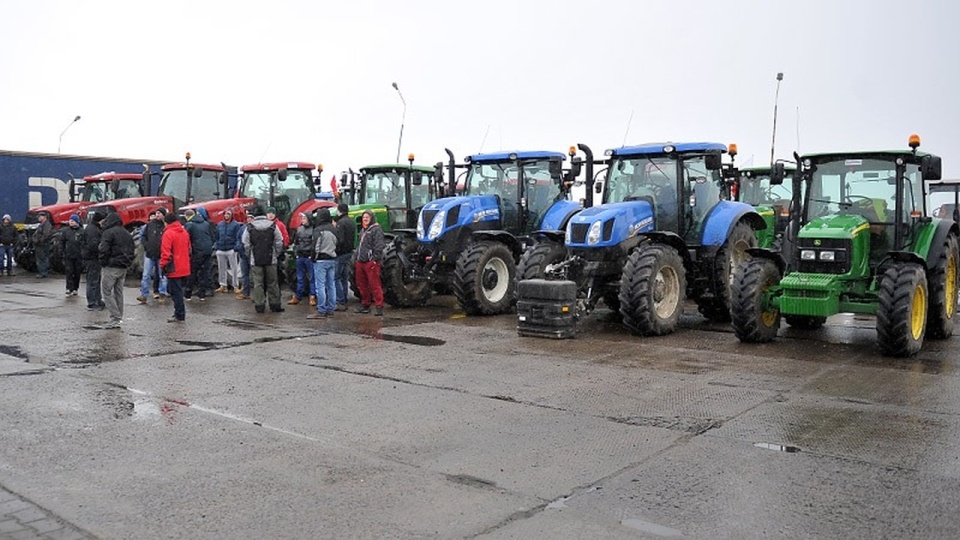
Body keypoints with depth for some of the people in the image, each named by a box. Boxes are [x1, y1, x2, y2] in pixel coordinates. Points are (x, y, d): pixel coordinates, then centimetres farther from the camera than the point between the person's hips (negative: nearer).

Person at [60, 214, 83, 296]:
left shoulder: (81, 232, 1)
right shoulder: (65, 231, 4)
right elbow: (61, 242, 9)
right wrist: (62, 251, 1)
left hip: (78, 256, 0)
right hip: (68, 256, 0)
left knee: (77, 273, 8)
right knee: (69, 272, -6)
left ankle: (75, 289, 19)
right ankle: (69, 289, -8)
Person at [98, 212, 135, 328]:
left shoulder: (108, 233, -10)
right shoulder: (127, 234, 15)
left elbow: (104, 251, -16)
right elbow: (132, 251, 16)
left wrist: (103, 264, -6)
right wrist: (128, 263, 13)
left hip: (111, 267, -8)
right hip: (123, 268, 8)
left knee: (106, 292, -3)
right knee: (118, 292, 13)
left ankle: (115, 318, -10)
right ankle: (119, 318, 14)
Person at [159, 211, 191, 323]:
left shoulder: (168, 233, -14)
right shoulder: (184, 232, 12)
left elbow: (165, 252, -18)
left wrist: (163, 265, -9)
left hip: (174, 269, -8)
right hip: (184, 268, 8)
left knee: (176, 292, -2)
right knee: (178, 290, 18)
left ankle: (180, 316, 1)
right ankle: (179, 313, 22)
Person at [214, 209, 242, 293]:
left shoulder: (236, 225, 0)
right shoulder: (219, 225, 13)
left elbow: (238, 237, -5)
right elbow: (217, 237, 15)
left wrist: (236, 247, -14)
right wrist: (216, 246, 6)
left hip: (231, 250, -5)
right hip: (220, 250, 5)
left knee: (234, 268, -2)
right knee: (221, 268, 10)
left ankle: (236, 286, 2)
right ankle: (223, 285, 19)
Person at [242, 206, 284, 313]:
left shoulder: (249, 227, -2)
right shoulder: (273, 225, 0)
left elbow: (246, 245, 1)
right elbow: (279, 243, 1)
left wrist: (250, 256, 14)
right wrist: (276, 254, 13)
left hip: (255, 261, -1)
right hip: (271, 260, 1)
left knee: (258, 283, 4)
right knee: (272, 283, 8)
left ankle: (259, 305, 3)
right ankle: (275, 304, 11)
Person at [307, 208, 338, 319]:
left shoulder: (318, 230, -12)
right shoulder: (334, 230, 8)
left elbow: (316, 246, -13)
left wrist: (314, 258, -4)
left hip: (321, 260, -7)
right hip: (332, 260, 7)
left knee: (320, 285, -5)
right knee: (331, 285, 10)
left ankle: (321, 311, -6)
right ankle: (331, 309, 16)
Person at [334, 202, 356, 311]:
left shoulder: (341, 222, -16)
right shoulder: (352, 222, 13)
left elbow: (339, 240, -22)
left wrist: (336, 250, -16)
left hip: (341, 253, -9)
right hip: (349, 252, 9)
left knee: (336, 278, -5)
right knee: (345, 278, 13)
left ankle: (340, 302, -9)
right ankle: (344, 301, 16)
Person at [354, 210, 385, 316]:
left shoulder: (376, 230, -9)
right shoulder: (364, 230, 20)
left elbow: (379, 246, -17)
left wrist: (375, 259, -21)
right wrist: (357, 258, 21)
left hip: (371, 262, -9)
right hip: (361, 262, 10)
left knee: (375, 285, -10)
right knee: (362, 284, 14)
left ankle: (379, 307, -8)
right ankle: (365, 305, 24)